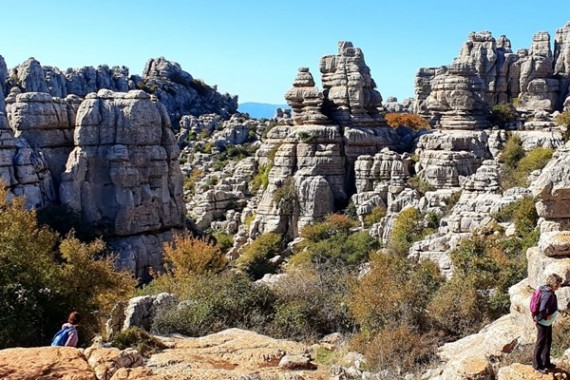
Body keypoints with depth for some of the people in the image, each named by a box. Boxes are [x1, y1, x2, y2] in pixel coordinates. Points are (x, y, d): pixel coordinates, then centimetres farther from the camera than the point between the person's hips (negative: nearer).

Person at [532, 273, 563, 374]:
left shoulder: (546, 290, -1)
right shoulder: (548, 294, -30)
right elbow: (542, 310, -37)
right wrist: (539, 318, -20)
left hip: (547, 322, 10)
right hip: (543, 323, -10)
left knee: (548, 342, 21)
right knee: (541, 343, 7)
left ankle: (546, 363, 36)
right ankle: (537, 365, 23)